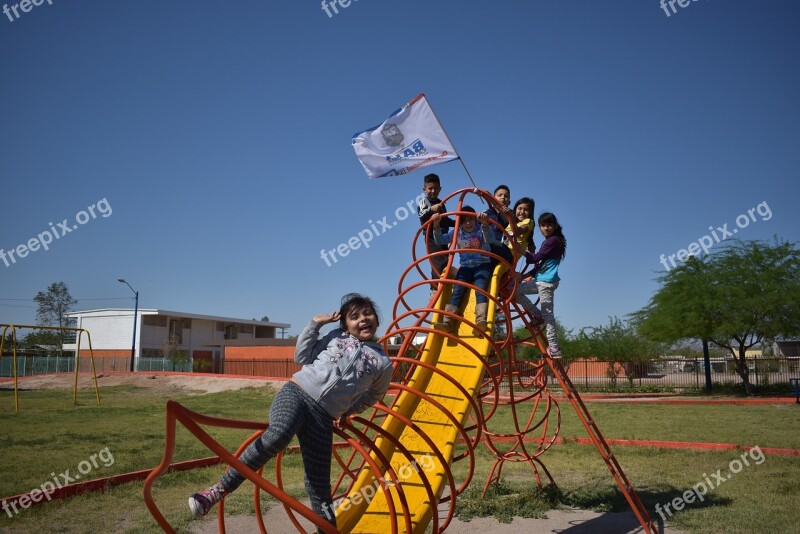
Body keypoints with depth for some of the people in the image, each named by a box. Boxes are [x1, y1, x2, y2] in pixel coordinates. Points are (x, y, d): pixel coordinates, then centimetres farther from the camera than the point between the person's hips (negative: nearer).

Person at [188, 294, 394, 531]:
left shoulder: (383, 363, 12)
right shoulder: (336, 336, 15)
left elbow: (374, 395, 28)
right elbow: (301, 356, 14)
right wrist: (314, 323, 7)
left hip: (322, 416, 1)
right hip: (296, 392, 0)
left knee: (319, 488, -3)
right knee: (278, 434, -34)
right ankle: (219, 489, -27)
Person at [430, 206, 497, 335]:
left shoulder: (481, 230, -1)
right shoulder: (457, 232, 8)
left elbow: (490, 239, -23)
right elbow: (440, 241, 2)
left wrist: (485, 224, -41)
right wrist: (436, 226, -15)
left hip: (482, 266, -3)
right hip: (465, 267, 3)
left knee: (480, 289, -28)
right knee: (457, 292, -19)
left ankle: (481, 320, -48)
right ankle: (447, 321, -33)